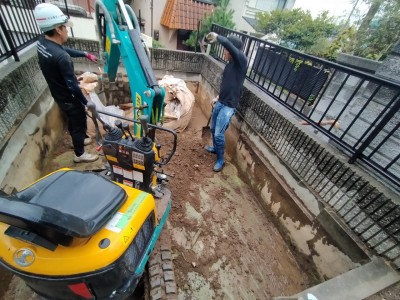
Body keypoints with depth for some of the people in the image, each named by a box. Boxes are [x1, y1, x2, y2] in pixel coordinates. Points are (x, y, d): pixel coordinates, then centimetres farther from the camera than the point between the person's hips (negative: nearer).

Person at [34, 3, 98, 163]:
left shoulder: (42, 43, -2)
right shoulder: (62, 57, -32)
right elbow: (73, 86, -28)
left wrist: (85, 54, 20)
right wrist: (86, 102, -16)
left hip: (58, 95, 9)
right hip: (69, 99, -9)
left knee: (72, 121, 27)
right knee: (79, 124, 9)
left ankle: (78, 140, 50)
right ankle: (79, 154, 26)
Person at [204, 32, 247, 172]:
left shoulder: (241, 61, -16)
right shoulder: (230, 64, 10)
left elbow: (227, 43, -32)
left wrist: (216, 36, -16)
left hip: (229, 106, -9)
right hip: (220, 102, 9)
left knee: (219, 134, -7)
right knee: (213, 128, 20)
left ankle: (220, 160, 13)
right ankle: (215, 147, 46)